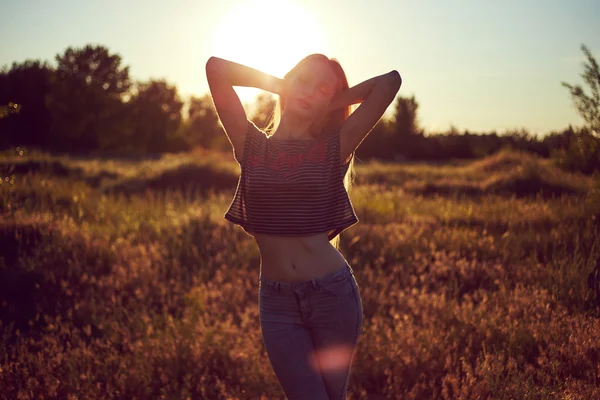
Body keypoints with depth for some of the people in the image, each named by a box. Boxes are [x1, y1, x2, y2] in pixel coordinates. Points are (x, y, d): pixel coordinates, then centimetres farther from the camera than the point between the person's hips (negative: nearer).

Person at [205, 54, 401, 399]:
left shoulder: (334, 147, 1)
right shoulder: (251, 145, 4)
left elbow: (391, 81, -3)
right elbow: (215, 66, -1)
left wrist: (333, 102, 6)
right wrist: (279, 85, 7)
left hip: (333, 293, 0)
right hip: (277, 302, 1)